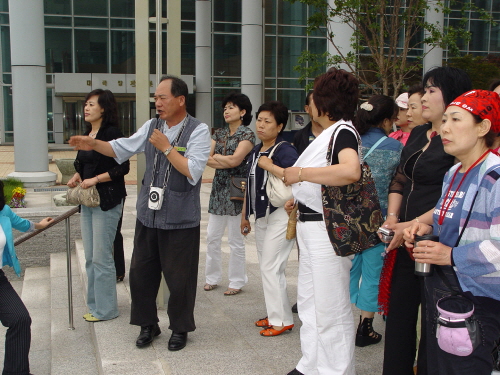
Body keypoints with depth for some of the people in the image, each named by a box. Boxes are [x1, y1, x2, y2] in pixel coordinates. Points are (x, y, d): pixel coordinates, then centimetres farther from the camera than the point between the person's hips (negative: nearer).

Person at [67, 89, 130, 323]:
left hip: (107, 201, -9)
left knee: (101, 257, -4)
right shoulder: (87, 135, 13)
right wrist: (77, 177, 3)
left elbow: (123, 167, -15)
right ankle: (95, 305, 24)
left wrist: (95, 180, -20)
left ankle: (106, 309, 8)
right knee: (90, 258, 13)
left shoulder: (112, 133, -11)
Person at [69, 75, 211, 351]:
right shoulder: (151, 126, 8)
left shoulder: (198, 131, -10)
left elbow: (193, 171, -20)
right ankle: (147, 325, 32)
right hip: (148, 215, 6)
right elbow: (122, 149, 13)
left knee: (179, 277, 6)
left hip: (181, 220, -5)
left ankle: (180, 328, 27)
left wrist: (166, 147, -18)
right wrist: (94, 144, -2)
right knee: (141, 272, 13)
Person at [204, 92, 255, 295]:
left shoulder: (247, 134, -6)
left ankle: (237, 282, 14)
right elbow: (206, 158, 0)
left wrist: (215, 157, -4)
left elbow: (235, 159, -19)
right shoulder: (219, 134, 12)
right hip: (218, 189, 6)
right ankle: (212, 277, 23)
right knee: (212, 237, 9)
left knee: (236, 240, 2)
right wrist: (226, 161, -15)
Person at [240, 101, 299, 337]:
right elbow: (249, 186, 19)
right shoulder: (255, 151, 12)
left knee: (270, 267, -6)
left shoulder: (285, 150, -14)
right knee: (267, 268, 14)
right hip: (261, 216, 9)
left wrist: (270, 166, -24)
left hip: (280, 214, -8)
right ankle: (275, 314, 26)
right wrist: (244, 215, 22)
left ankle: (281, 320, 7)